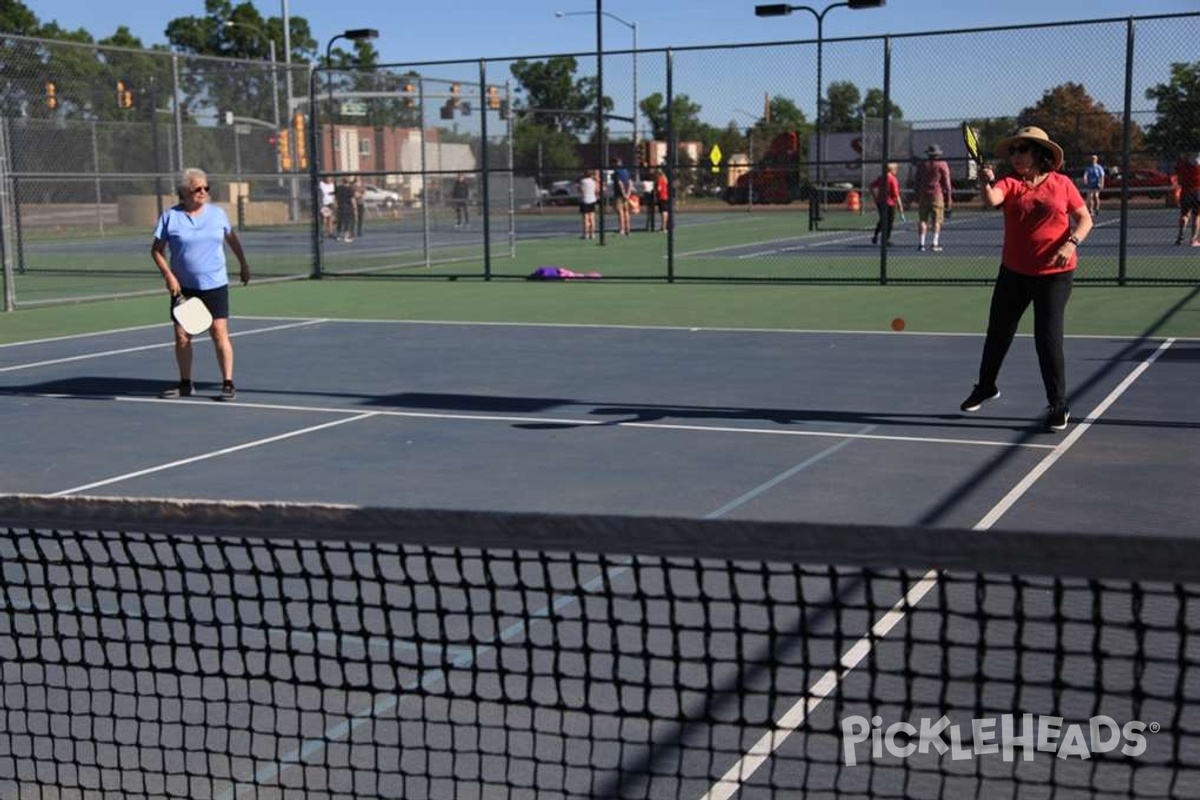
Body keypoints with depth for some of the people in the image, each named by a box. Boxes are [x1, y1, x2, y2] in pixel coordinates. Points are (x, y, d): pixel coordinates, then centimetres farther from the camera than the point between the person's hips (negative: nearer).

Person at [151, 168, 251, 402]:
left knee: (219, 333, -6)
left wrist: (244, 264, 22)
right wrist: (168, 276, -10)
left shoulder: (217, 213, 2)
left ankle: (228, 383, -1)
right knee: (182, 336, 5)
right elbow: (156, 250, 1)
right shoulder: (170, 217, -3)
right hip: (183, 287, 1)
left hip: (215, 286, 0)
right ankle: (185, 384, 19)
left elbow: (231, 238, 18)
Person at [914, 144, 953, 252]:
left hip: (923, 195, 3)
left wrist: (917, 198, 19)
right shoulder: (943, 165, 0)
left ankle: (921, 243, -2)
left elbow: (917, 182, 13)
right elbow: (946, 183, -2)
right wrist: (948, 198, 3)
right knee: (936, 221, 0)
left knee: (922, 220, 5)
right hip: (937, 196, -3)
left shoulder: (921, 165, 10)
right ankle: (935, 244, -6)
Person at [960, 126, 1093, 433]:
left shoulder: (1062, 184, -2)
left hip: (1055, 273, -3)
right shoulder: (1009, 183, -1)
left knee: (1048, 338, -8)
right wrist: (986, 183, -43)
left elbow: (1085, 219, 1)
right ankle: (985, 387, 39)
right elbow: (991, 199, -22)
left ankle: (1058, 405, 6)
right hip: (1014, 272, 3)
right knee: (998, 333, 15)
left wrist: (1071, 243, -16)